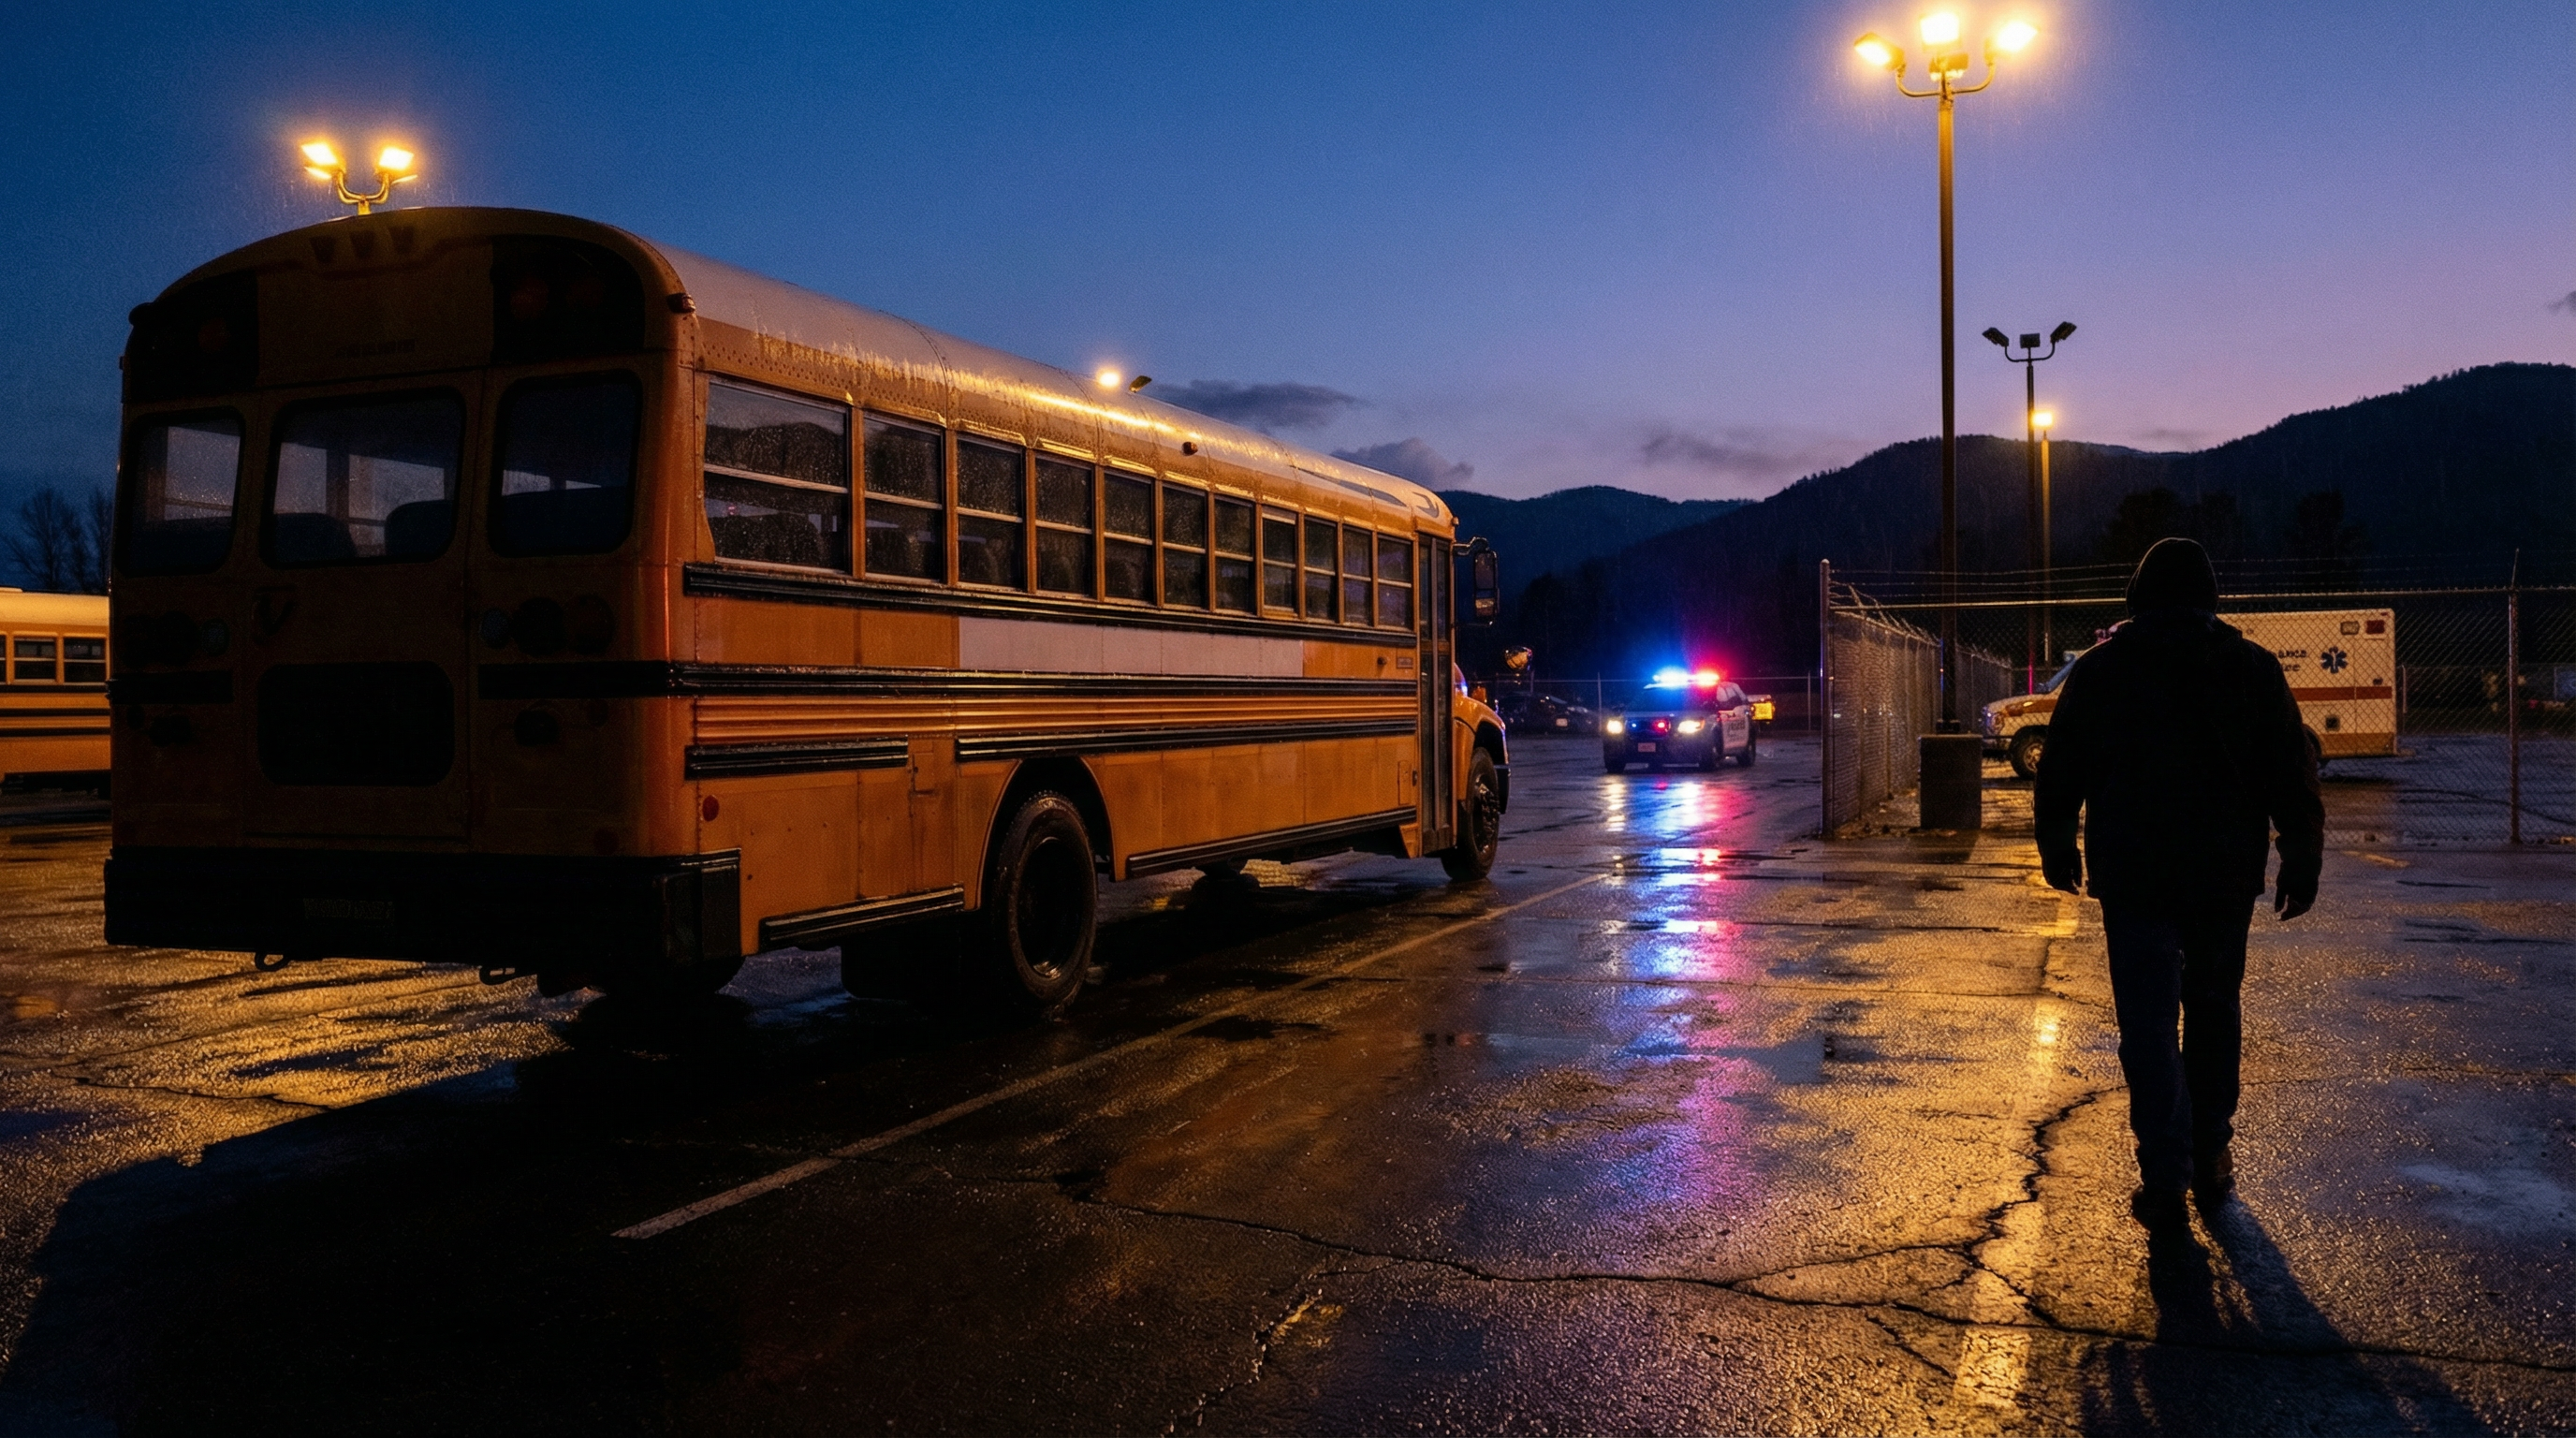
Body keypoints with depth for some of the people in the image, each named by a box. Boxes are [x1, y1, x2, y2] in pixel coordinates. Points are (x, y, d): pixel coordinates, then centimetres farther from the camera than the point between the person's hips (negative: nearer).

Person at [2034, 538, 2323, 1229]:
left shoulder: (2098, 669, 1)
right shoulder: (2253, 667, 3)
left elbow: (2060, 773, 6)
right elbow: (2294, 776, 2)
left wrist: (2058, 851, 18)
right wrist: (2301, 862, 7)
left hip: (2132, 874, -2)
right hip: (2226, 872, 2)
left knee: (2147, 1022, 0)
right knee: (2214, 1010, 16)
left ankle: (2165, 1179, -5)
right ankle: (2209, 1160, 22)